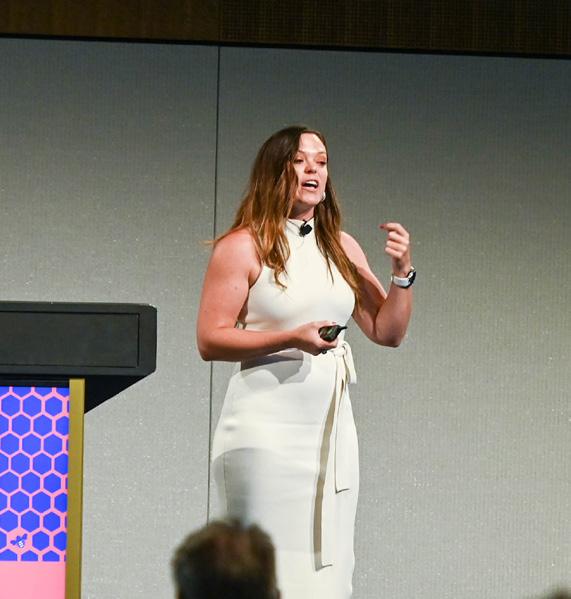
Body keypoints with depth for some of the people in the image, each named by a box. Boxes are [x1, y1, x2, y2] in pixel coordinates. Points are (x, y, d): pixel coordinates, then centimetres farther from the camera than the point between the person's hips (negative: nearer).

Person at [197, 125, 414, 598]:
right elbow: (210, 340, -9)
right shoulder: (244, 247, -3)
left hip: (332, 430, 6)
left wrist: (403, 272, 0)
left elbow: (388, 332, 16)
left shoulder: (341, 248, 14)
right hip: (267, 430, -6)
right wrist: (292, 338, -19)